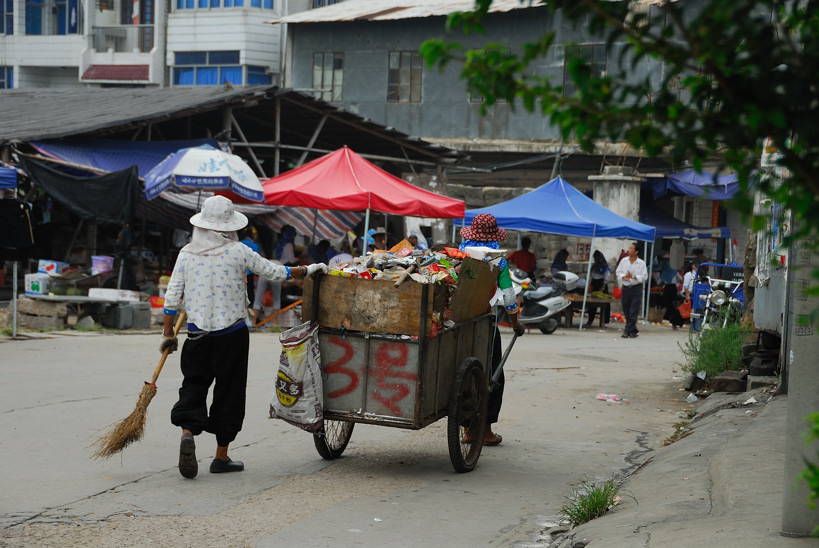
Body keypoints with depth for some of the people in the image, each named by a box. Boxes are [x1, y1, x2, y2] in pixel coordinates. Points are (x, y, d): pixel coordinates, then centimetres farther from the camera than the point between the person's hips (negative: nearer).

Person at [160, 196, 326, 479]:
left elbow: (172, 297, 1)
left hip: (197, 335, 2)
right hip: (232, 335, -2)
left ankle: (187, 432, -18)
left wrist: (168, 333, 10)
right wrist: (306, 270, 15)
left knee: (193, 385, 11)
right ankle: (221, 457, 13)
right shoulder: (237, 252, -7)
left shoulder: (187, 254, 0)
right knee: (229, 392, 8)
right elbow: (274, 272, 0)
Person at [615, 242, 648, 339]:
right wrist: (623, 277, -10)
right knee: (626, 311, 6)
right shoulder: (624, 261, 7)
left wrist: (633, 277, -16)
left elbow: (644, 276, -6)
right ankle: (633, 331, 20)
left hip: (636, 288, -4)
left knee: (633, 312, -8)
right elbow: (618, 272, 9)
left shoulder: (641, 263, -3)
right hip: (626, 287, 4)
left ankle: (628, 331, -6)